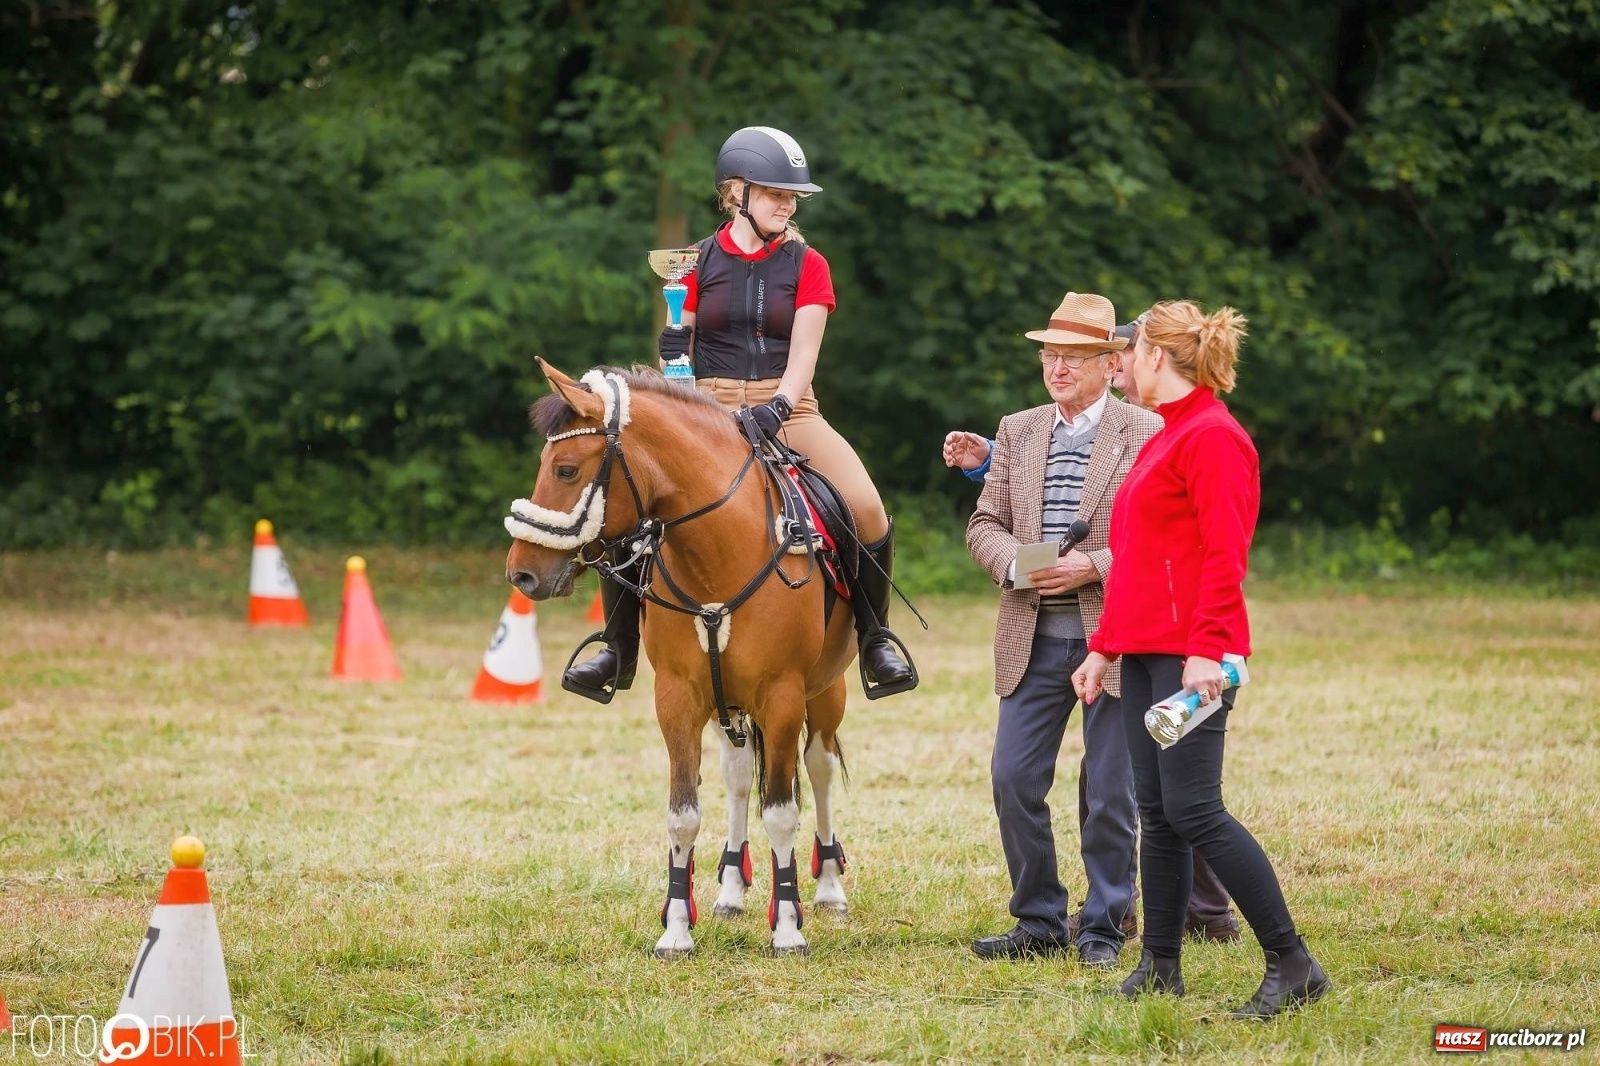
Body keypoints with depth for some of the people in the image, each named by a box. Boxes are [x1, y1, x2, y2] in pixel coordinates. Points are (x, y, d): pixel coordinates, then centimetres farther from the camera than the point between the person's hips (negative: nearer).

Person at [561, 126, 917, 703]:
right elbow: (674, 353, 8)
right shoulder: (698, 263, 6)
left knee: (867, 511, -23)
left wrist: (773, 411, -23)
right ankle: (619, 651, -2)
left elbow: (802, 358, -6)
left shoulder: (806, 265, 4)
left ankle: (874, 640, -3)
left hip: (786, 411, 0)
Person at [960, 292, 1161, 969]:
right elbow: (984, 525, 11)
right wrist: (1014, 564, -10)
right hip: (1032, 639, 4)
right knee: (1013, 780, 1)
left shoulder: (1147, 435, -3)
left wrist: (1096, 566, -19)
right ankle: (1039, 921, 13)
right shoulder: (1017, 432, 12)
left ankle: (1104, 927, 12)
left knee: (1111, 791, 1)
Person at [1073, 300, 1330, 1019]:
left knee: (1193, 810, -13)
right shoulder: (1166, 438, 20)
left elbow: (1224, 553, -19)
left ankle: (1292, 965, -10)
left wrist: (1205, 648, -26)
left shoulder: (1212, 437, -11)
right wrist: (1104, 647, 21)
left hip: (1190, 654, -10)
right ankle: (1160, 966, 14)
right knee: (1157, 811, 9)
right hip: (1144, 649, 10)